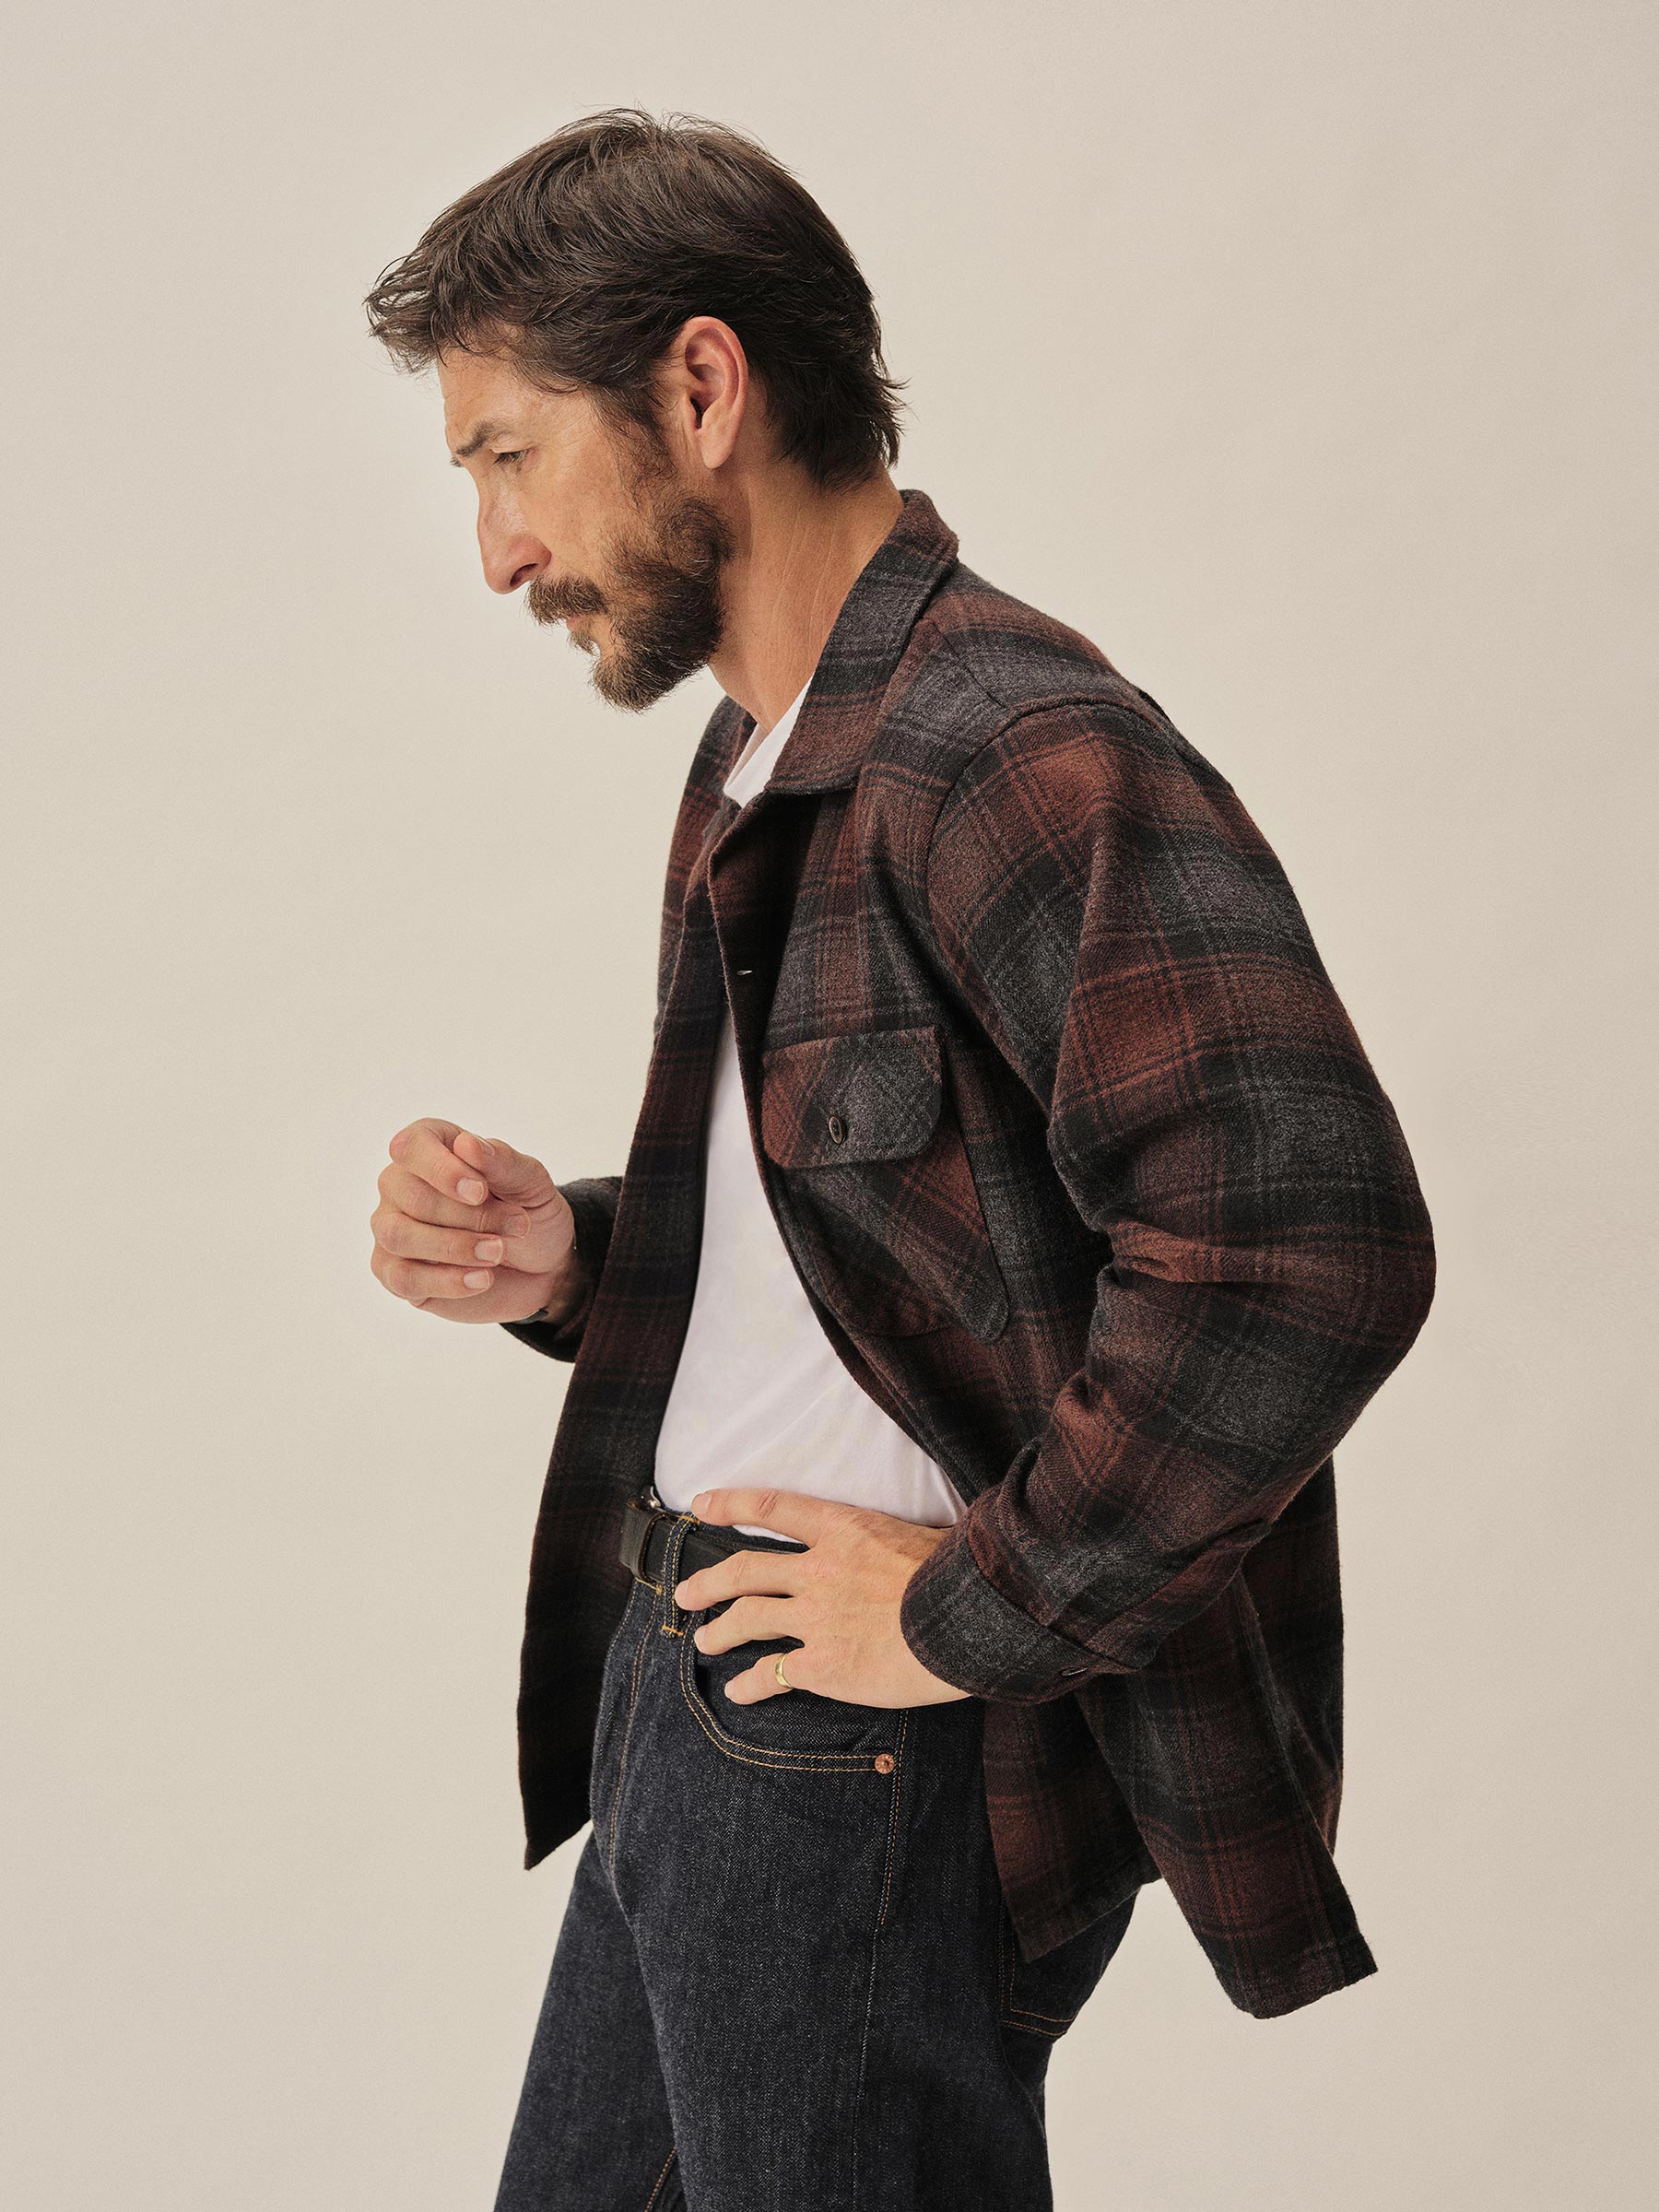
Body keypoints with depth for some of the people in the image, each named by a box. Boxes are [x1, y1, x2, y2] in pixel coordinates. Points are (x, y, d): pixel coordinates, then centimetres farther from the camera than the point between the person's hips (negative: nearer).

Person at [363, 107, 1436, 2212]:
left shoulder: (1019, 754, -20)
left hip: (868, 1775, -9)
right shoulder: (755, 768, 13)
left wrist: (974, 1611, -22)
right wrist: (573, 1259, 4)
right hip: (682, 1686, 10)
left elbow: (1309, 1245, -31)